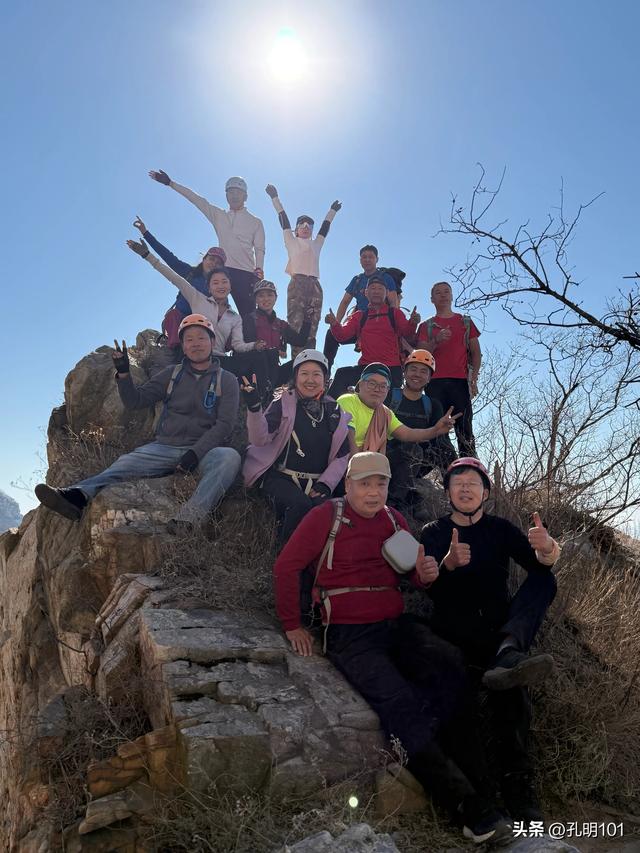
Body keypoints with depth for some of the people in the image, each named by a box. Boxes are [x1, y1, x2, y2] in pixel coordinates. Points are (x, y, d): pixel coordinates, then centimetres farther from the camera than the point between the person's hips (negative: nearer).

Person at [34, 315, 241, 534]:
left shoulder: (227, 381, 6)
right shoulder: (172, 374, 15)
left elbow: (224, 424, -6)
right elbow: (135, 401, 11)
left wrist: (195, 453, -19)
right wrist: (123, 374, -8)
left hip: (205, 450, -3)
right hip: (164, 448, 3)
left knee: (229, 457, -36)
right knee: (126, 464, -23)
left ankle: (189, 516, -57)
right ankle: (76, 497, -46)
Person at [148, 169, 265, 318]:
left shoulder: (255, 222, 13)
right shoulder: (218, 216, 19)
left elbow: (259, 249, 4)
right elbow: (196, 199, 15)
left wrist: (259, 269, -13)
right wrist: (170, 183, 12)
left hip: (246, 273, -3)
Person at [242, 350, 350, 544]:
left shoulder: (334, 412, 11)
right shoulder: (284, 404, 2)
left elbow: (342, 455, 10)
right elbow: (260, 439, -12)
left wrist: (325, 484, -4)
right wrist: (254, 408, -28)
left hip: (316, 482, 3)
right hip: (280, 477, -2)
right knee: (301, 504, -30)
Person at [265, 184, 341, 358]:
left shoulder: (316, 244, 28)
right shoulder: (292, 241, 19)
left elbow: (325, 227, 38)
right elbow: (284, 220, 20)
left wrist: (332, 211, 49)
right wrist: (275, 198, 21)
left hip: (315, 286, 4)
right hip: (297, 284, -3)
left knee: (311, 329, -5)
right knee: (296, 326, -14)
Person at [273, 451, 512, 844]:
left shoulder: (394, 520, 14)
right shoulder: (326, 516, -3)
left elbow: (413, 574, 22)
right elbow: (286, 567, -2)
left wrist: (425, 573, -3)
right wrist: (292, 626, -1)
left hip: (398, 626, 5)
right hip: (350, 635, -5)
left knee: (450, 663, -24)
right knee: (399, 702, -25)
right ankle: (467, 805, -18)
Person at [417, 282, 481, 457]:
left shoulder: (466, 322, 19)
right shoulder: (426, 326, 18)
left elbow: (476, 352, 13)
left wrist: (473, 378, -1)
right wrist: (436, 341, -11)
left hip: (460, 381, 0)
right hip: (435, 382, 0)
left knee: (464, 429, -7)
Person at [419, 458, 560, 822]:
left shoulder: (501, 529, 11)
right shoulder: (433, 534, 7)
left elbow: (539, 566, -7)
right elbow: (430, 590, -6)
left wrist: (546, 547, -32)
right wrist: (449, 563, -28)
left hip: (500, 624, 2)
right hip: (456, 631, -2)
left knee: (544, 580, -25)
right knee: (513, 681, -32)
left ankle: (508, 653, -48)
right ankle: (517, 779, -28)